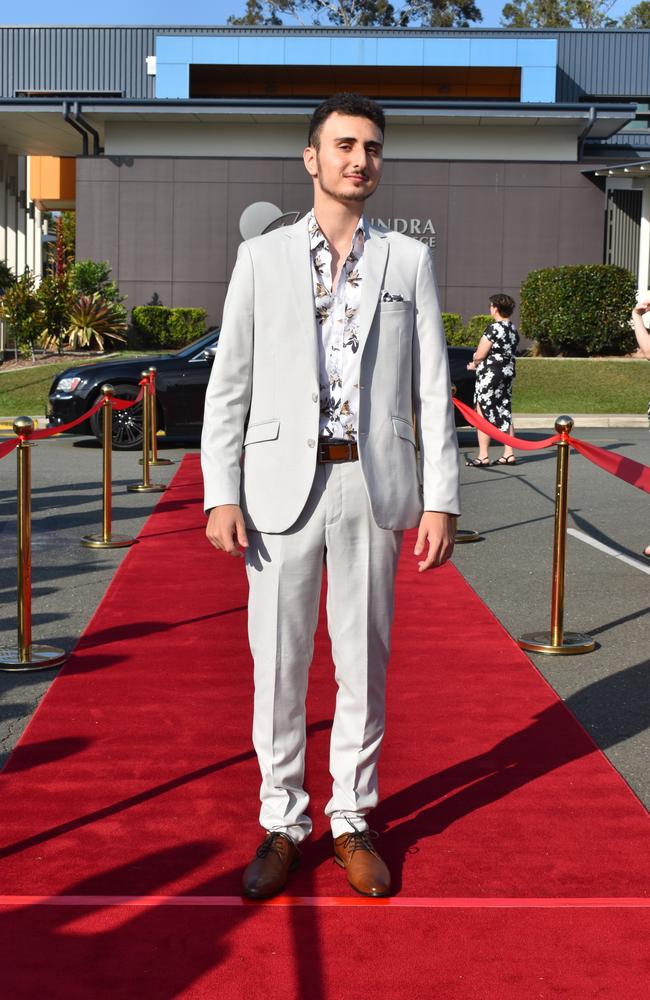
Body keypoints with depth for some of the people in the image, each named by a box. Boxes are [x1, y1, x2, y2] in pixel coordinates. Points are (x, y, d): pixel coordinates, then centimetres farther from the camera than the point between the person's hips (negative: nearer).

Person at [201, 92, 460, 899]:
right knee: (278, 661, 4)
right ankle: (282, 823, 18)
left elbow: (433, 388, 5)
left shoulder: (409, 261, 8)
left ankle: (351, 821, 21)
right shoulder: (262, 258, 6)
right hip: (283, 483, 0)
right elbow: (228, 385, 4)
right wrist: (221, 495, -5)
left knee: (364, 660, 7)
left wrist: (440, 500, -3)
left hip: (374, 485, 1)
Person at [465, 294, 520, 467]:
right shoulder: (513, 329, 10)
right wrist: (478, 364, 14)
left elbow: (479, 355, -16)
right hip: (508, 373, 8)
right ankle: (509, 454, 12)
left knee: (483, 414, -1)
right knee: (504, 414, 12)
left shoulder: (493, 328, -16)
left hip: (490, 375, -8)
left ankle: (483, 456, -2)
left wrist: (475, 363, 6)